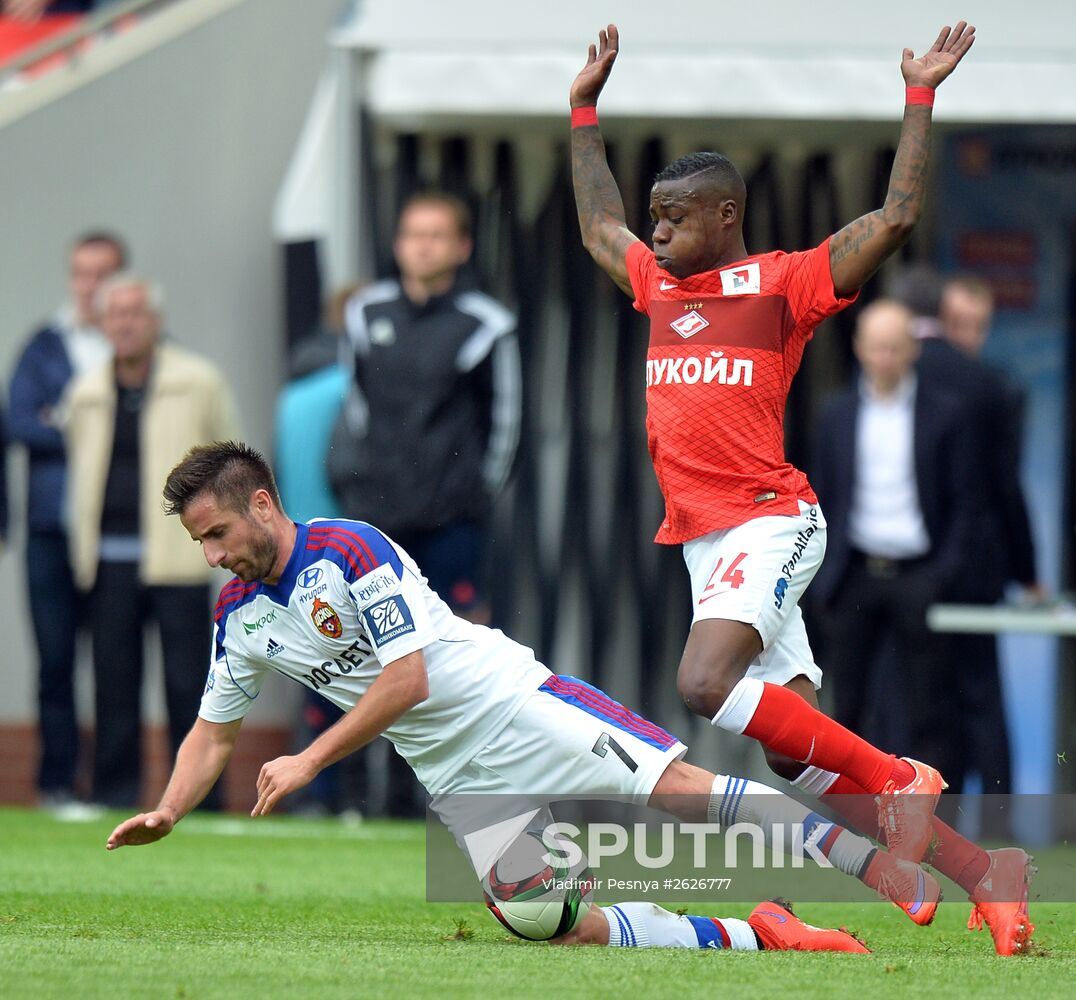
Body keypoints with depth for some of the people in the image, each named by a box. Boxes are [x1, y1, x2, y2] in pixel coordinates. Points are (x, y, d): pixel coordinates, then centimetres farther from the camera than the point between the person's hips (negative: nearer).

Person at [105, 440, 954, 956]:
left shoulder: (352, 550, -15)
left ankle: (883, 866, -15)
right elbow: (214, 732, 19)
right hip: (454, 776, 6)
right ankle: (747, 937, -2)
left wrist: (310, 762, -18)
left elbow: (406, 678, -19)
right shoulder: (239, 616, 8)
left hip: (512, 703, -6)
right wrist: (167, 814, 4)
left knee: (677, 783, -19)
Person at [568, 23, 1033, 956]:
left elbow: (895, 218, -8)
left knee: (706, 684, -29)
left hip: (768, 522, -7)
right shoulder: (660, 285, 17)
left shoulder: (783, 283, -1)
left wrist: (920, 99, -5)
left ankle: (898, 778, -17)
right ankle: (977, 867, 6)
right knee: (797, 746, 1)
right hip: (702, 540, 7)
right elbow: (598, 226, 36)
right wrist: (585, 112, 38)